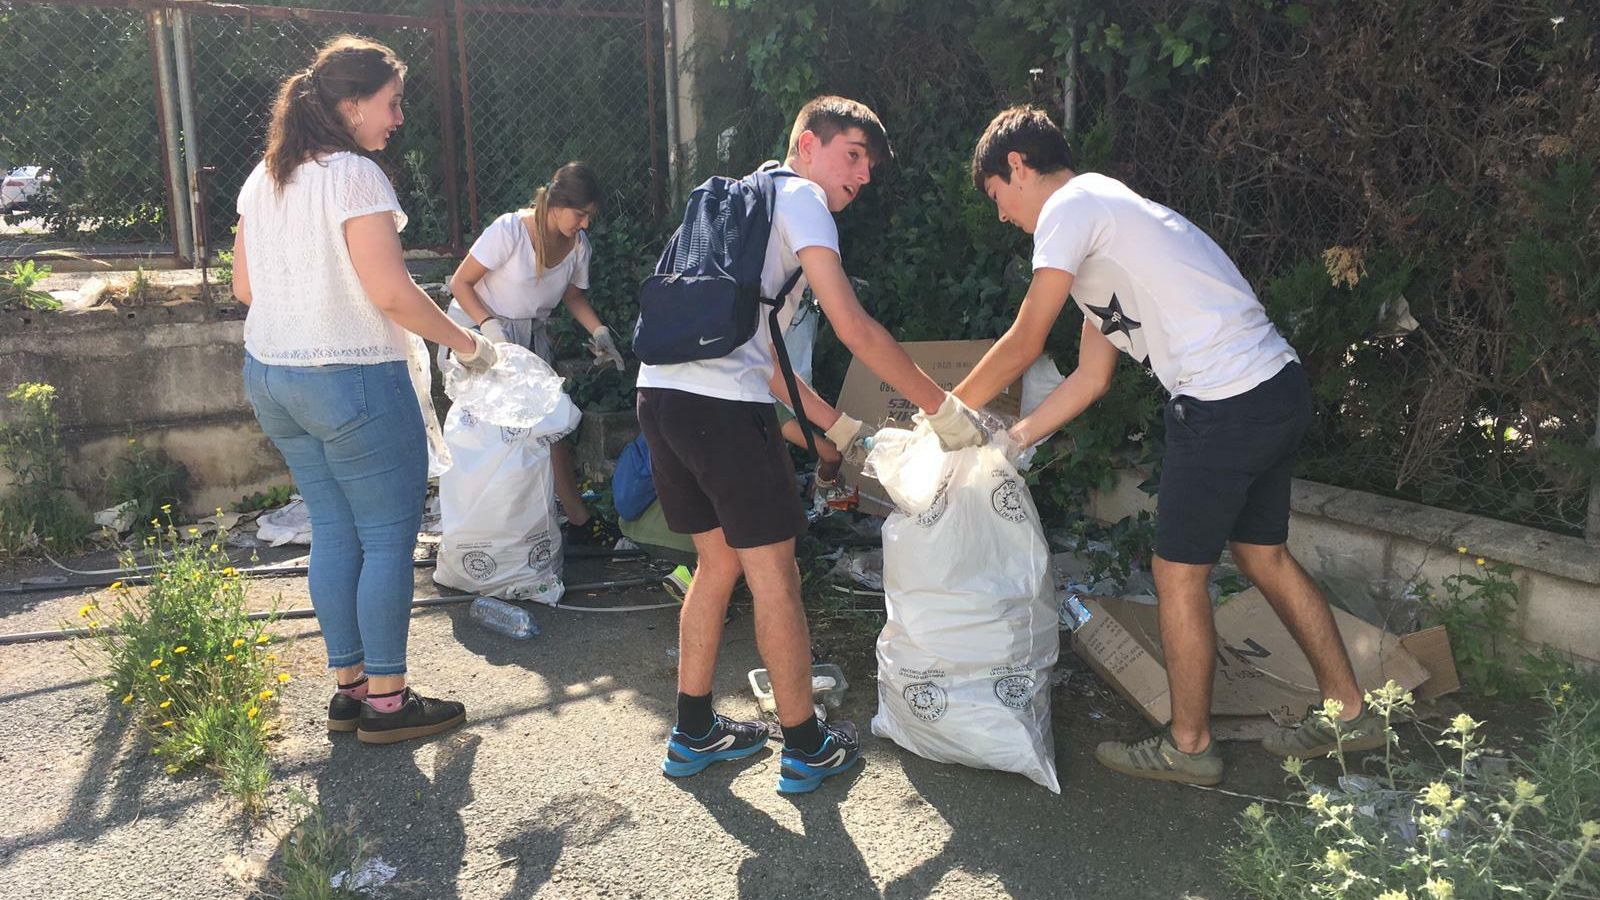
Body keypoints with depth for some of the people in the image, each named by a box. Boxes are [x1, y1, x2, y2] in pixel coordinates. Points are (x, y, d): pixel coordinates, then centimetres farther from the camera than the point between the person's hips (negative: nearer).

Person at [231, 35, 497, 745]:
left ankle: (348, 686, 22)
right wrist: (465, 344, -8)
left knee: (333, 530, 15)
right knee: (389, 536, 2)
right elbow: (392, 293, -20)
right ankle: (386, 700, 9)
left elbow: (243, 286, 15)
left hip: (270, 377, 9)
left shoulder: (262, 179, 11)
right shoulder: (355, 175, -15)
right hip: (351, 380, -9)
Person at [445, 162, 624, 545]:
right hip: (479, 331, -5)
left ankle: (579, 520, 5)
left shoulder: (579, 244, -2)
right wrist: (489, 326, -30)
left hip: (532, 337, 6)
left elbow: (573, 295, 14)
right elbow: (461, 283, -16)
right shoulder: (510, 230, -21)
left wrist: (599, 331, -4)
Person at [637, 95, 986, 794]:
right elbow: (854, 328, -9)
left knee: (719, 562, 20)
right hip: (723, 406, -9)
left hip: (660, 395, 9)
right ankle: (805, 748, 17)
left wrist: (840, 428, 28)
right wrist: (940, 407, -2)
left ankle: (693, 734, 29)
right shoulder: (798, 196, 1)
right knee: (774, 578, 3)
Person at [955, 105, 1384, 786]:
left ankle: (1188, 745, 18)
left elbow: (1023, 345, -6)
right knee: (1264, 556, 21)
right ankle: (1348, 711, 34)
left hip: (1225, 405, -10)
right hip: (1278, 389, 10)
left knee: (1178, 573, 3)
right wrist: (1008, 442, 18)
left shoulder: (1071, 206, -7)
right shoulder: (1104, 217, 23)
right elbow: (1090, 378, 20)